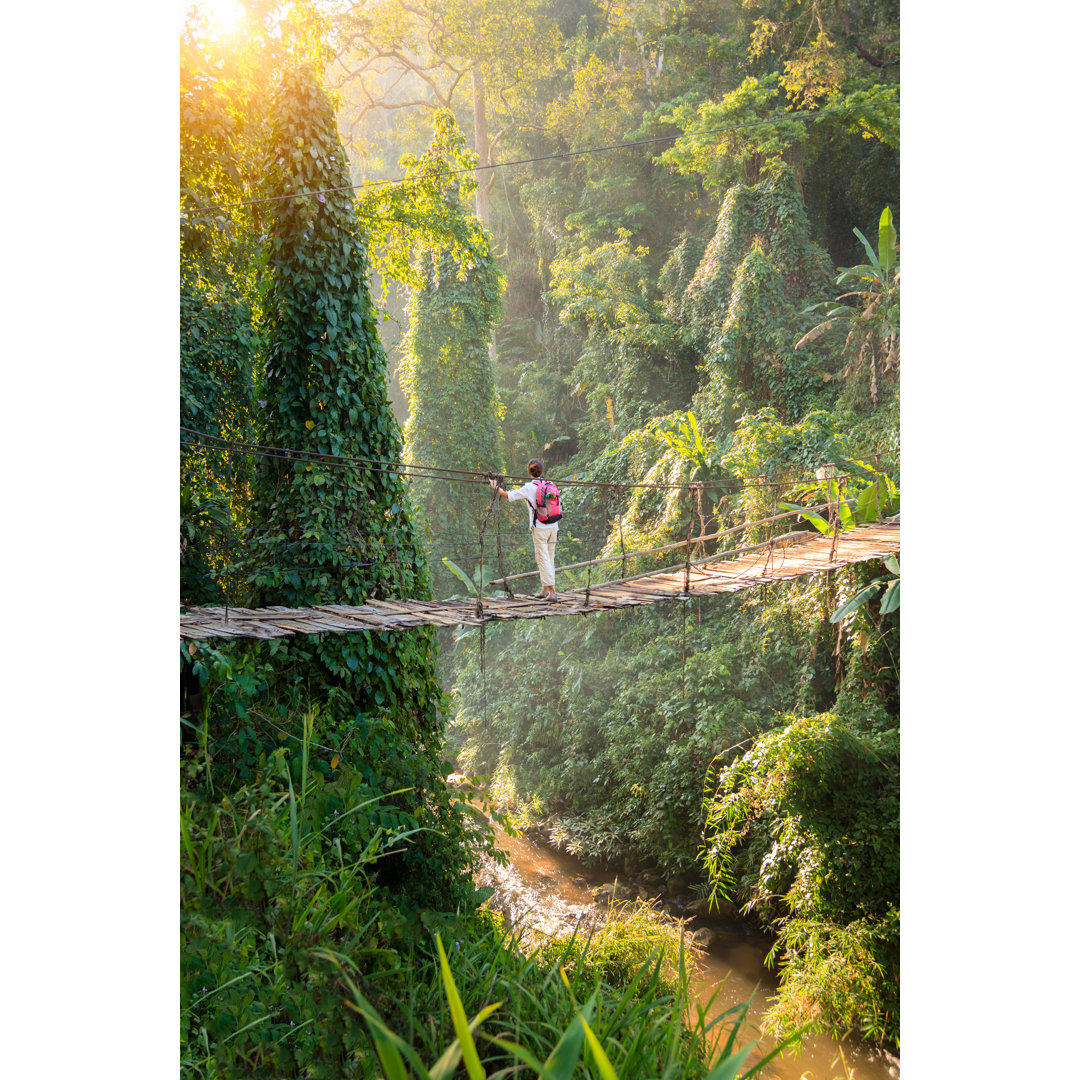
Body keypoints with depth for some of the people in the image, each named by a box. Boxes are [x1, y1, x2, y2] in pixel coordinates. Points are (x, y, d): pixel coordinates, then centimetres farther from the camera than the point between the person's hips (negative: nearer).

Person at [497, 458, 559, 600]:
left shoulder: (529, 487, -9)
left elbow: (509, 496, -2)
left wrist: (497, 488, 16)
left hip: (540, 528, -5)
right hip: (553, 527, 5)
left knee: (543, 559, -3)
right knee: (549, 558, 12)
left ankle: (552, 591, -9)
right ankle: (544, 590, 20)